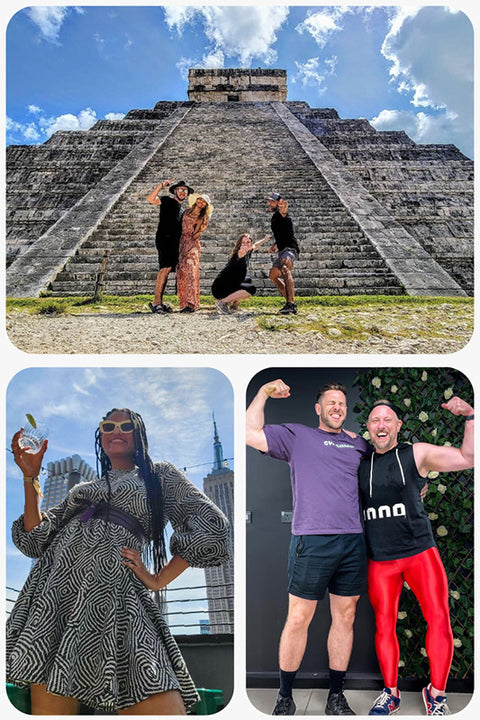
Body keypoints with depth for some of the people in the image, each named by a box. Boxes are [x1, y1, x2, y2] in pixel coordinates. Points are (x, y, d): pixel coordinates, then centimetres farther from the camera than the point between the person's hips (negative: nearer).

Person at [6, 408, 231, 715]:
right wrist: (30, 477, 16)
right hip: (54, 589, 5)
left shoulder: (159, 476, 19)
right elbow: (36, 539, 23)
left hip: (111, 592, -4)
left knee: (161, 708, -22)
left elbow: (209, 525, 6)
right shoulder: (85, 488, 32)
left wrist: (159, 579, 0)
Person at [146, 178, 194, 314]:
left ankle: (159, 302, 0)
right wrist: (161, 185, -9)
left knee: (166, 270, 2)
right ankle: (156, 302, -23)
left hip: (174, 242, 8)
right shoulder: (167, 201, 8)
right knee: (165, 268, -20)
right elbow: (151, 199, -9)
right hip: (164, 238, -8)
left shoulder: (182, 211, 30)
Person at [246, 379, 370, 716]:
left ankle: (336, 696, 24)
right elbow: (251, 433, -2)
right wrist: (264, 393, -2)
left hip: (354, 542, 4)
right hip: (312, 541, -4)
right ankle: (285, 696, 16)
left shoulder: (359, 444, 19)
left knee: (345, 617, 10)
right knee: (298, 619, 0)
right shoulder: (297, 435, 8)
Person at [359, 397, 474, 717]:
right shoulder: (361, 464, 7)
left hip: (420, 551, -2)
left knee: (439, 620, -4)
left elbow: (468, 457, -3)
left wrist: (470, 416, -13)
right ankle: (391, 693, 25)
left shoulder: (417, 454, -1)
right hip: (381, 559, 2)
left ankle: (436, 694, 16)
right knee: (384, 626, 7)